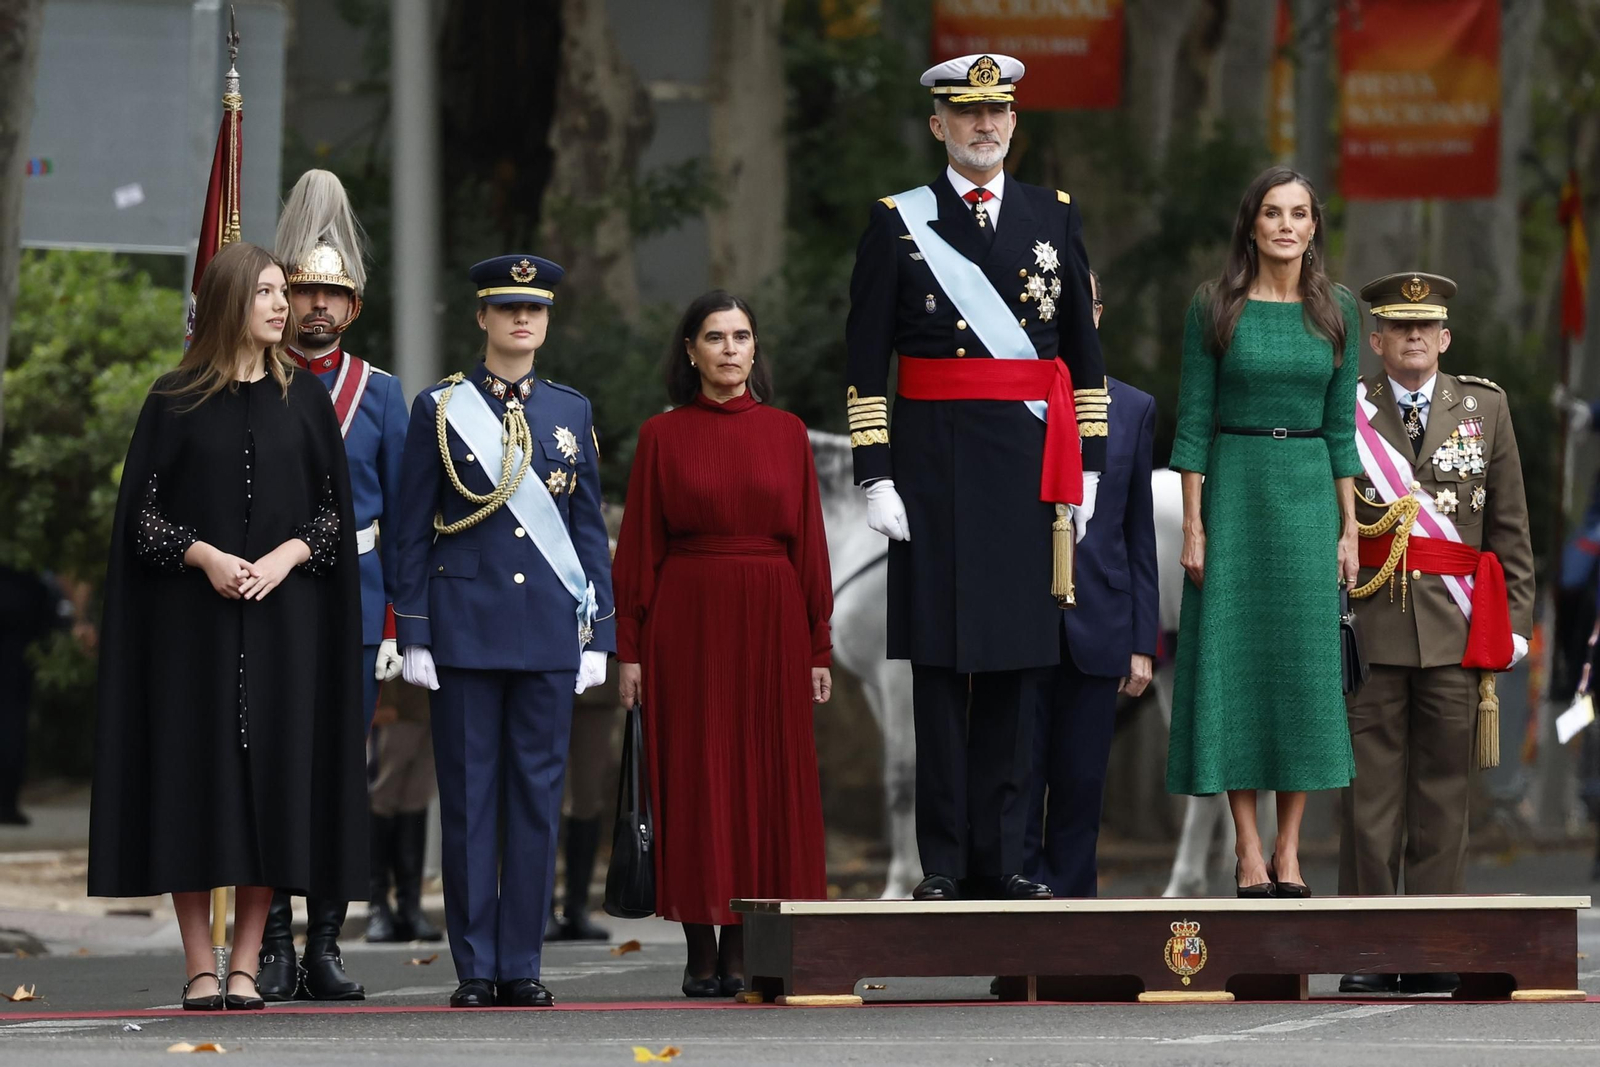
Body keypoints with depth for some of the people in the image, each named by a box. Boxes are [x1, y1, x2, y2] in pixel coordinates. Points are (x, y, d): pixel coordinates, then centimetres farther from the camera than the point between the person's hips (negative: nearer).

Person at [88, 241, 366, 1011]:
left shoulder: (304, 399, 8)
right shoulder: (174, 401, 3)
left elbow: (335, 510, 7)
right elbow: (141, 511, 1)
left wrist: (287, 557, -11)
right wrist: (202, 556, -15)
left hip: (284, 621, 1)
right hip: (192, 621, -1)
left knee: (273, 773, -2)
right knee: (194, 773, -4)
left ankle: (246, 966, 2)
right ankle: (199, 968, 1)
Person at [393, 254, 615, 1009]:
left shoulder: (572, 412, 10)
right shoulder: (440, 410, 2)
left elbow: (590, 529, 11)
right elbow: (413, 531, 2)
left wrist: (598, 633, 5)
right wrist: (414, 635, -4)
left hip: (549, 632, 2)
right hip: (465, 627, -2)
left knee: (537, 794, 2)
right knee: (469, 795, -1)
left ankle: (522, 964, 6)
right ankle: (475, 967, 3)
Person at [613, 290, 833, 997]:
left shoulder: (786, 433, 8)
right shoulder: (662, 436, 3)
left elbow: (809, 542, 7)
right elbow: (638, 546, 2)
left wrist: (818, 647, 2)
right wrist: (629, 649, -3)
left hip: (769, 620, 1)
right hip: (686, 620, -1)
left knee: (764, 774, 0)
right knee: (692, 776, -1)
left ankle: (743, 951, 5)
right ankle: (701, 951, 3)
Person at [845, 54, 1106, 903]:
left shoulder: (1055, 217, 11)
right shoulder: (897, 224, 2)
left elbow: (1084, 348, 14)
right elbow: (864, 361, 0)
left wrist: (1088, 465, 9)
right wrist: (875, 476, -7)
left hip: (1033, 466, 3)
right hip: (937, 468, -3)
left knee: (1018, 665, 4)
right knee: (941, 663, -1)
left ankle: (1003, 858, 9)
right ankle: (943, 863, 2)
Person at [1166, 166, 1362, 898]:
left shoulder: (1335, 310, 6)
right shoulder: (1214, 308, -2)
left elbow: (1341, 425, 7)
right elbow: (1192, 421, -3)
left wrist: (1349, 527, 3)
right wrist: (1193, 526, -8)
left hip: (1308, 493, 2)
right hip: (1233, 487, -2)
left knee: (1305, 661, 1)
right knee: (1234, 658, -2)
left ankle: (1289, 850, 7)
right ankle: (1248, 850, 3)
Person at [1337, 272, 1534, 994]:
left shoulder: (1485, 407, 10)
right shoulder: (1345, 412, 5)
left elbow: (1508, 529, 11)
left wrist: (1511, 623, 5)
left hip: (1456, 633, 1)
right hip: (1369, 627, -1)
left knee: (1442, 794, 2)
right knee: (1370, 795, -2)